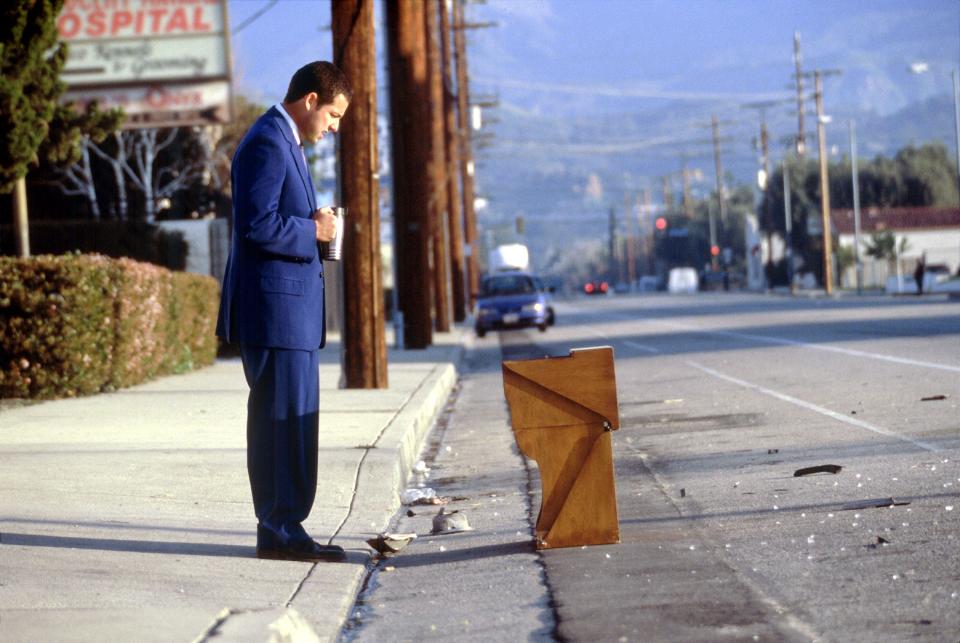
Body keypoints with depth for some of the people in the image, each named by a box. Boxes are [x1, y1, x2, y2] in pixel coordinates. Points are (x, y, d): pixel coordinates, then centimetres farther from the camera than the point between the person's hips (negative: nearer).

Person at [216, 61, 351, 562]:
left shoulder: (283, 142, 20)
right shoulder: (267, 143, -14)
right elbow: (257, 224, -22)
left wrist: (315, 225, 9)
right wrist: (314, 230, -12)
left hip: (289, 309, 11)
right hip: (275, 308, -11)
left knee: (279, 419, 12)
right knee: (287, 419, -9)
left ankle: (279, 530, 17)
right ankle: (281, 531, -5)